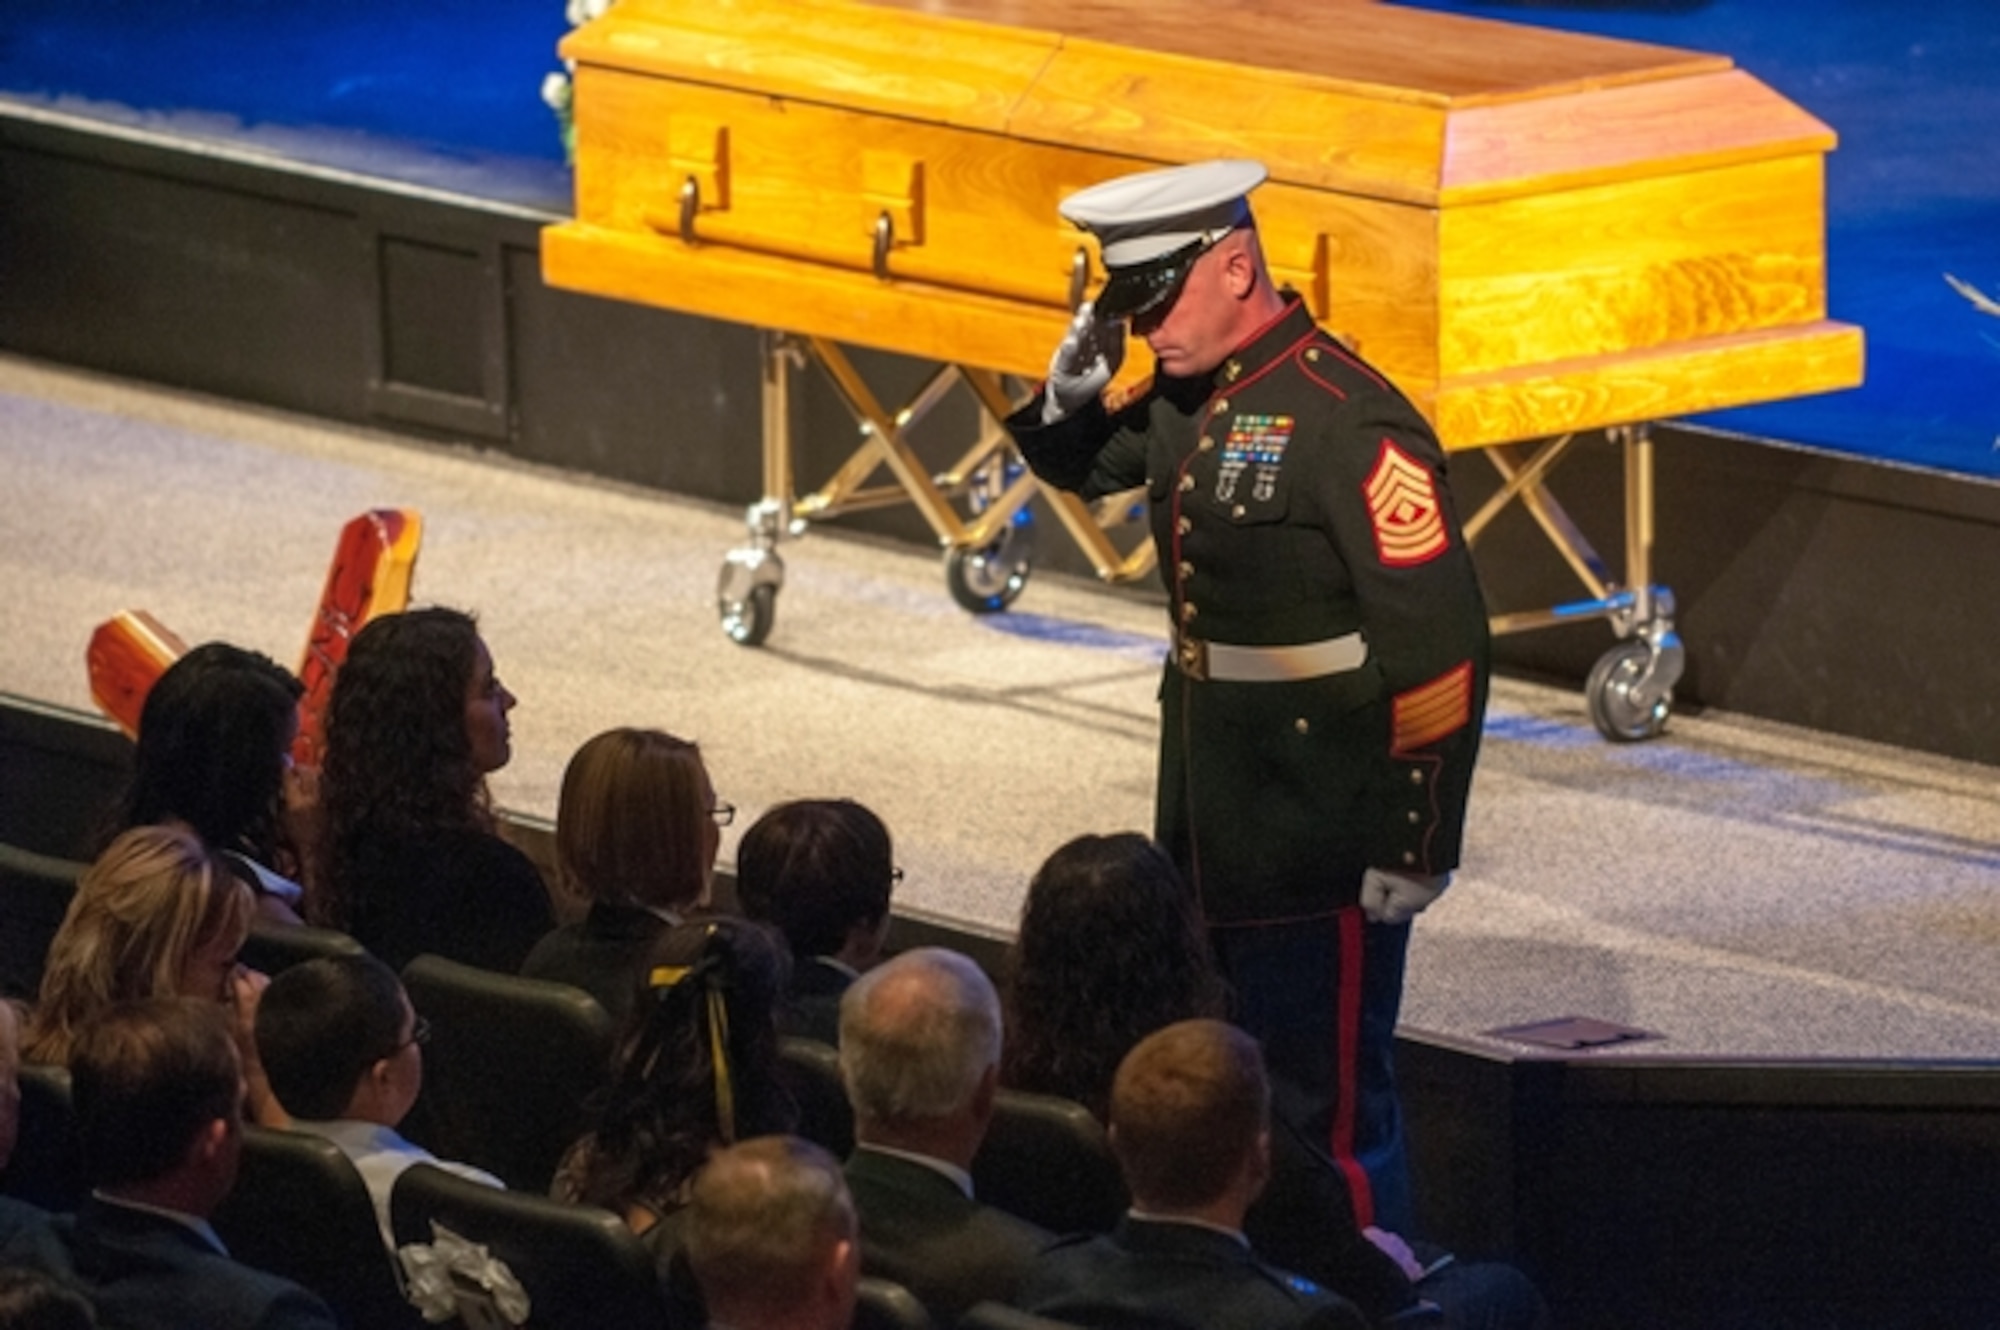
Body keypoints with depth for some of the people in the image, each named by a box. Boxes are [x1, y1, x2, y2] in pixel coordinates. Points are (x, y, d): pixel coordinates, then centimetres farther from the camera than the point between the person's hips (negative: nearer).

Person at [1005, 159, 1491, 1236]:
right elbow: (1075, 465, 28)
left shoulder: (1346, 422, -20)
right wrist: (1072, 389, 3)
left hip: (1324, 850, -9)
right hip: (1208, 833, 9)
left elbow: (1441, 646, -22)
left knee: (1328, 1108, -4)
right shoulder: (1189, 399, 6)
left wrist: (1416, 851, -20)